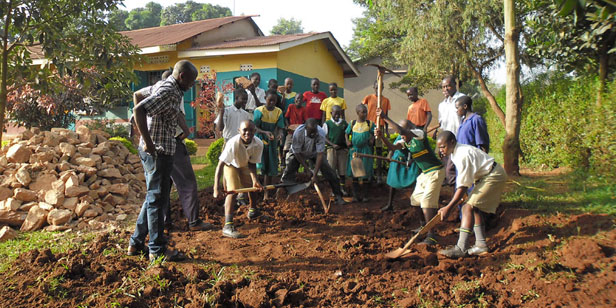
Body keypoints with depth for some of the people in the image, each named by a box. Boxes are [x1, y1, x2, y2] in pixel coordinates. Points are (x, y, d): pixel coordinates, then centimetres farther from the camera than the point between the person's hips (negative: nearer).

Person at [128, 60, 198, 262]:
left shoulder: (174, 91, 14)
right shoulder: (167, 91, -17)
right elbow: (139, 110, -28)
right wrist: (148, 143, -27)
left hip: (160, 152, 10)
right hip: (157, 153, -10)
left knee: (154, 198, 17)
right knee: (157, 199, -2)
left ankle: (136, 243, 26)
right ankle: (158, 250, 9)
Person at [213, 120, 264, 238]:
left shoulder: (258, 144, -31)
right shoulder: (233, 143, -43)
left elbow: (252, 163, -20)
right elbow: (220, 165, -43)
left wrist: (255, 179, -36)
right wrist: (216, 188, -48)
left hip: (245, 165, 5)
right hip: (231, 165, -4)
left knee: (252, 186, 18)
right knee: (233, 190, -21)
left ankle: (252, 210, 50)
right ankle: (228, 226, -24)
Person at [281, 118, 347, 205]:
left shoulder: (321, 133, -34)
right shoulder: (298, 133, -35)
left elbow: (320, 155, -33)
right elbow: (297, 153, -23)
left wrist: (315, 175, -34)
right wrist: (307, 169, -23)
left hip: (314, 153, 1)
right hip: (298, 153, 0)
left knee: (329, 171, -9)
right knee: (288, 173, -12)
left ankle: (338, 196, 3)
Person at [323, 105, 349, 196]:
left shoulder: (344, 123, 7)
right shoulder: (327, 123, 1)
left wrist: (347, 145, -2)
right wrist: (332, 144, -15)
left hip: (343, 149, 2)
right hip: (332, 148, -2)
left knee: (342, 169, 5)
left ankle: (342, 188, 16)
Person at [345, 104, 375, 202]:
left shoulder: (370, 124, 0)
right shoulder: (352, 124, 2)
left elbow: (373, 134, 6)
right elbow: (346, 134, 11)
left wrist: (371, 141, -12)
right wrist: (347, 141, -4)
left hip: (366, 150, -1)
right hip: (354, 150, 1)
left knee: (364, 173, 3)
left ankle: (363, 194, 15)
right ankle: (355, 194, 16)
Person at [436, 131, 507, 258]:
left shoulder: (463, 155, -27)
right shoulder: (456, 152, 4)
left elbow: (463, 186, -25)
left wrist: (448, 208, -24)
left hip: (493, 176, -11)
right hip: (485, 176, 11)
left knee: (468, 207, -18)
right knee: (475, 208, 12)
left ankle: (461, 248, -22)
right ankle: (481, 245, 17)